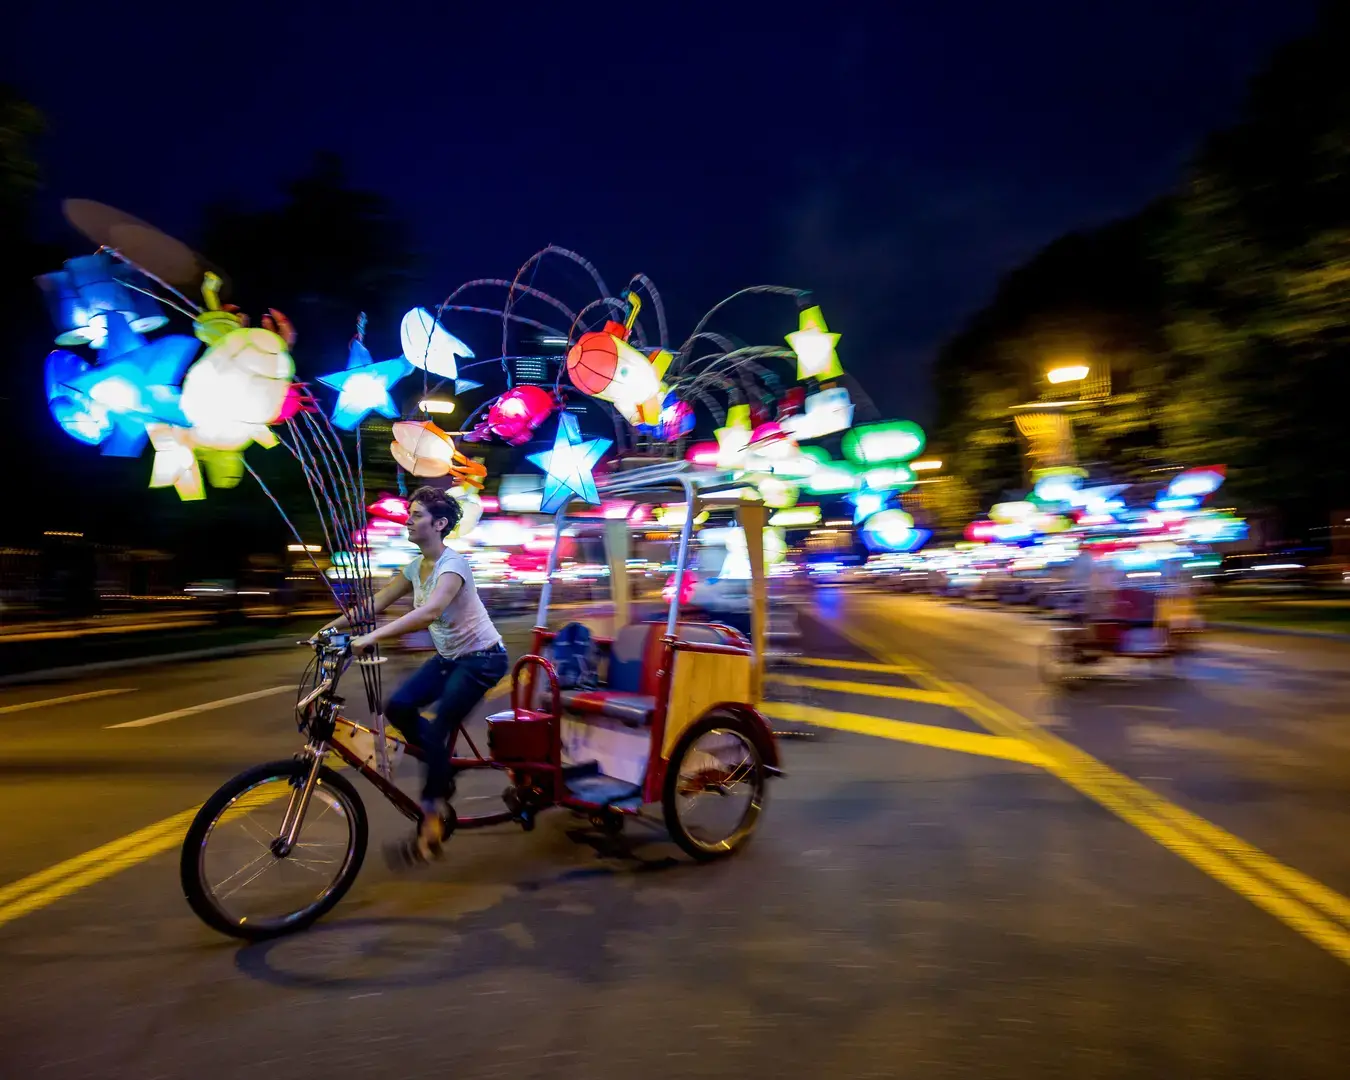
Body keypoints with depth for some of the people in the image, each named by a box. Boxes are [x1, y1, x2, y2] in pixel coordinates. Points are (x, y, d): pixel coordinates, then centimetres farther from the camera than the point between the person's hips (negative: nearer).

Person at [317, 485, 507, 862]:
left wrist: (373, 637, -43)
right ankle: (443, 767, 14)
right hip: (448, 657, 8)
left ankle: (432, 815, 3)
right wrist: (334, 625, -3)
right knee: (397, 708, -7)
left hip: (481, 657, -8)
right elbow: (377, 602, 7)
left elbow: (430, 611, -38)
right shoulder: (416, 567, 4)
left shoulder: (453, 563, -23)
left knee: (437, 730, -14)